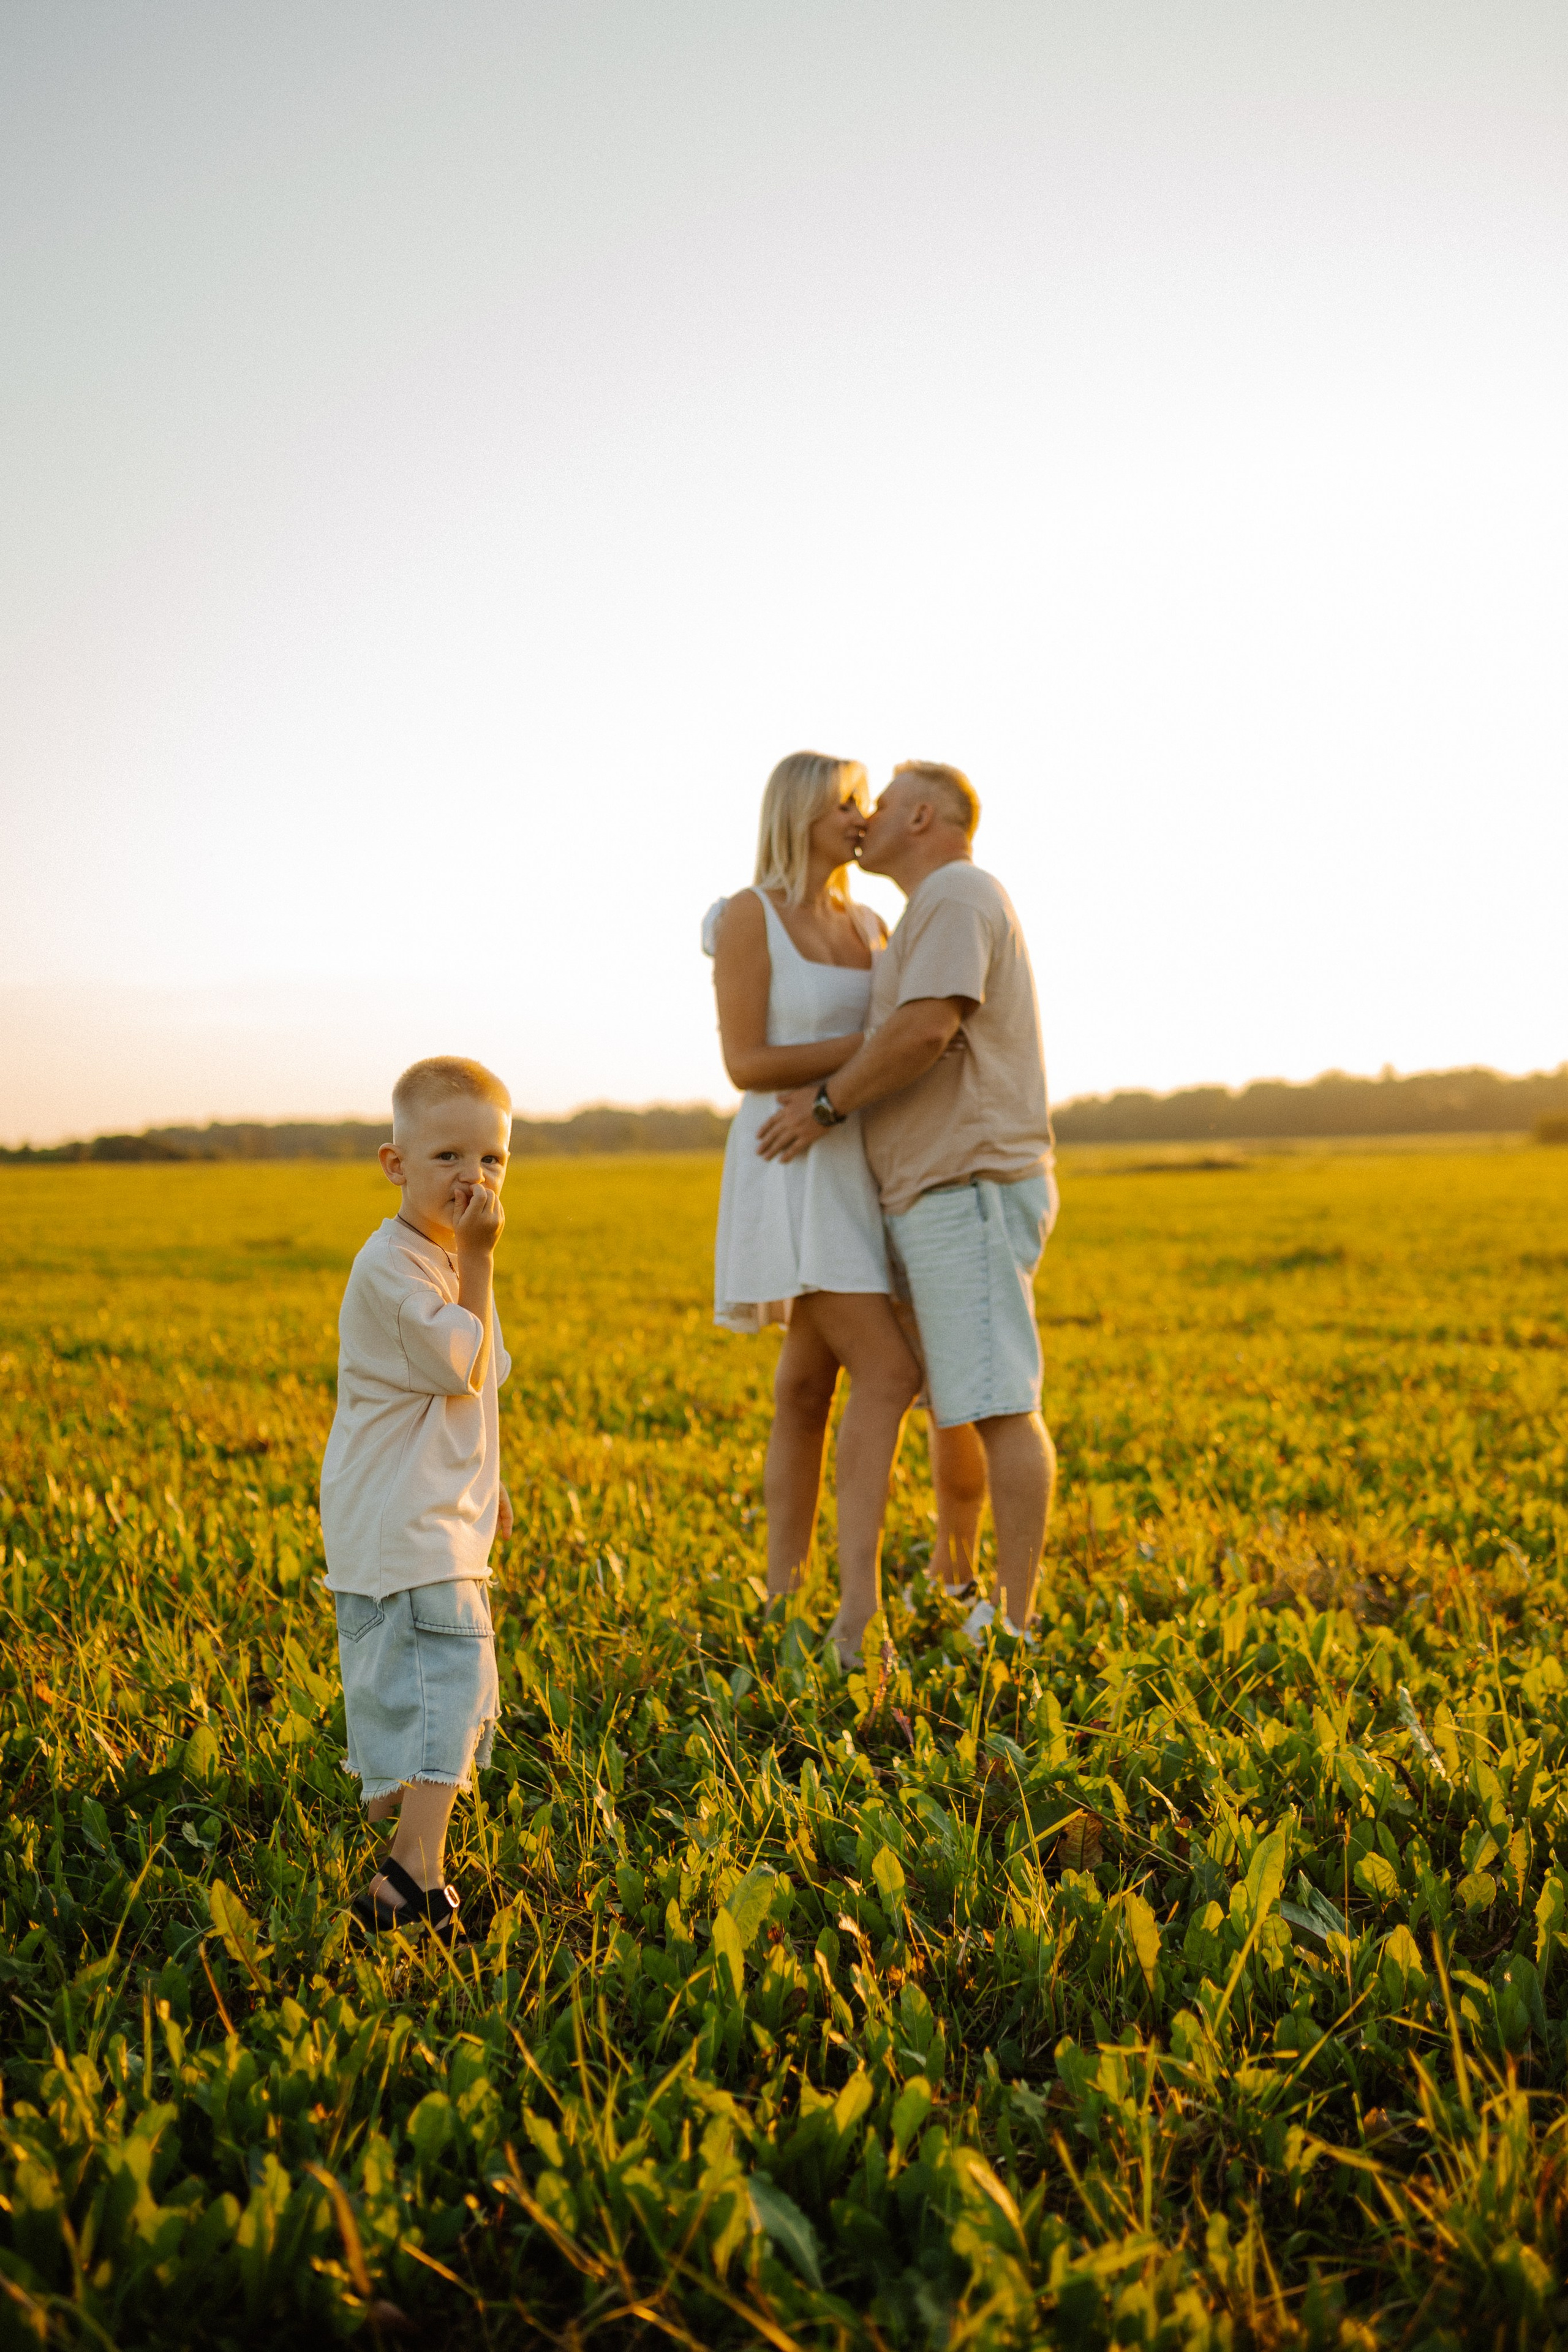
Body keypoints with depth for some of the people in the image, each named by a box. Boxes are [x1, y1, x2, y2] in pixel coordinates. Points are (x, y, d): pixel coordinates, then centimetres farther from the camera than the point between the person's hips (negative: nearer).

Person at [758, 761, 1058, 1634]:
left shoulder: (957, 892, -10)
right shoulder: (940, 905, 24)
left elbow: (926, 1028, -23)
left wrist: (826, 1103, -14)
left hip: (972, 1189, -11)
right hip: (939, 1195, 11)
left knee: (997, 1404, -11)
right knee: (952, 1403, 17)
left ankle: (1016, 1623, -10)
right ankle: (953, 1594, 29)